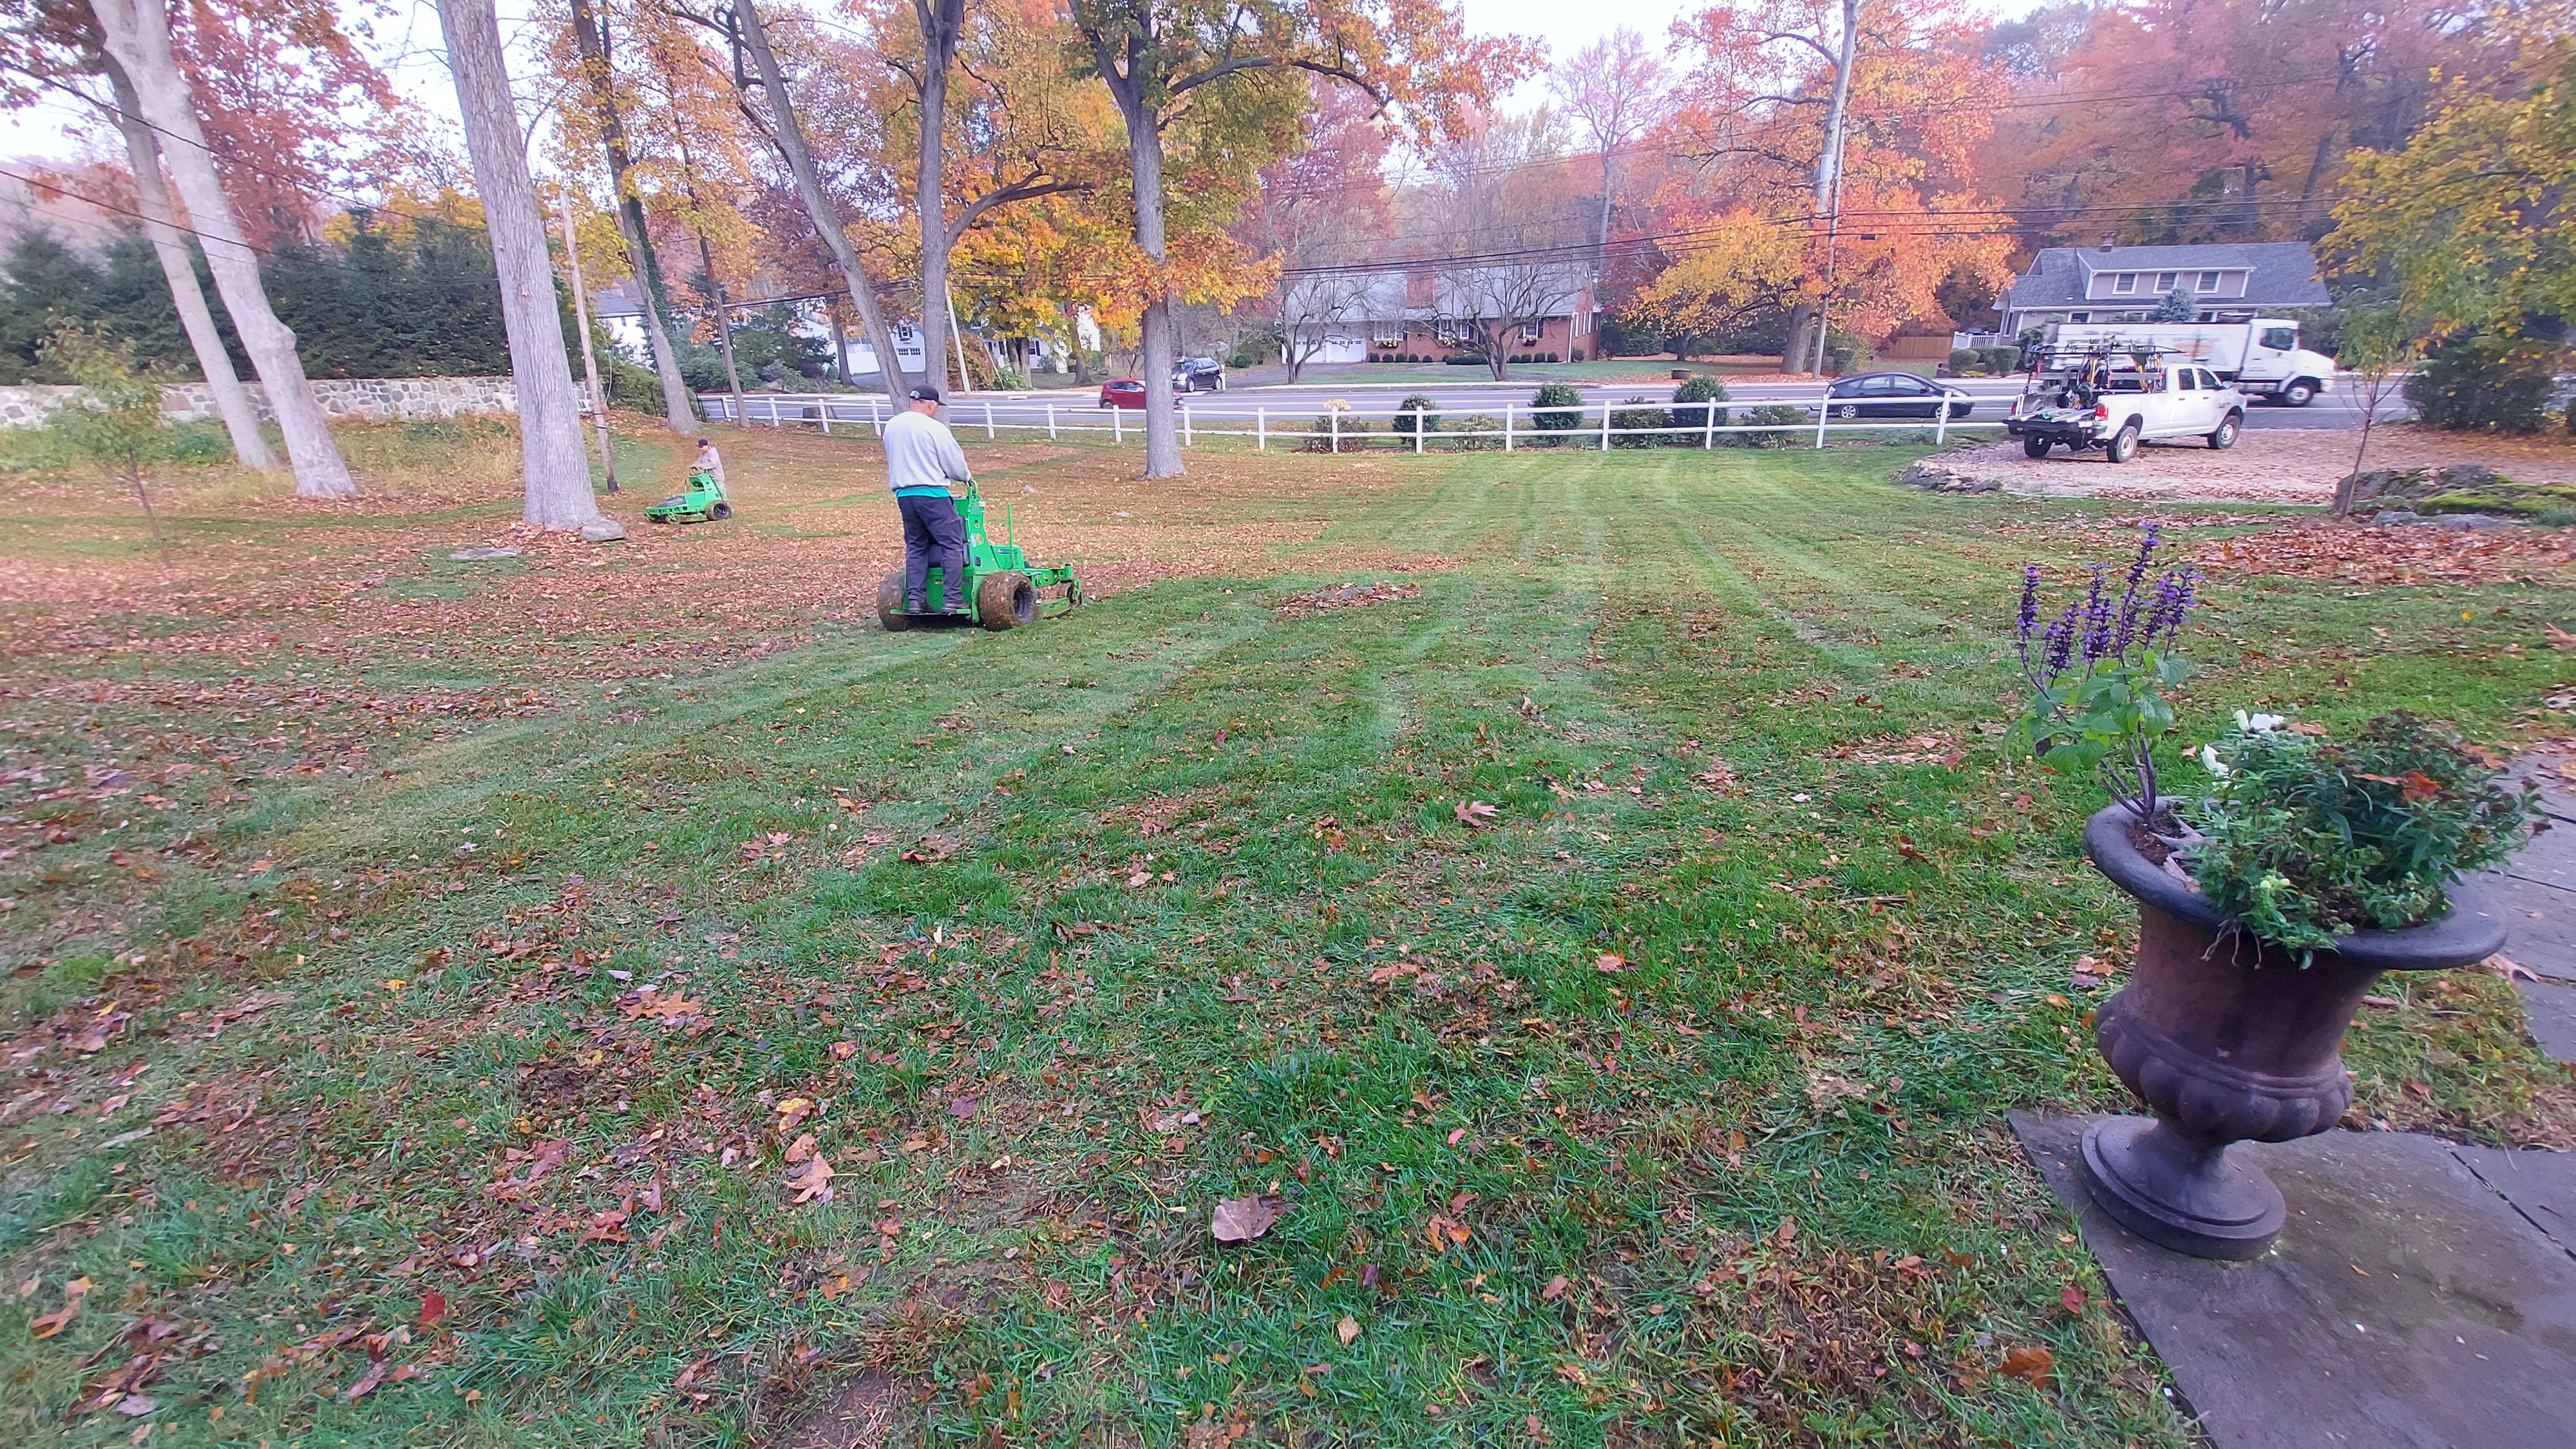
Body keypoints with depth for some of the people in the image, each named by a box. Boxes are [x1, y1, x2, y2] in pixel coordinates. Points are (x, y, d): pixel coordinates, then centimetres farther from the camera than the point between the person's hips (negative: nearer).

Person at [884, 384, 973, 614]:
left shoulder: (891, 427, 11)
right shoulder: (935, 428, -10)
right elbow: (955, 463, -4)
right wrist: (967, 477, 16)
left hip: (903, 494, 7)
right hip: (932, 494, -7)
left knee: (915, 546, 14)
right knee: (952, 544, -2)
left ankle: (914, 599, 9)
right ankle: (953, 599, -7)